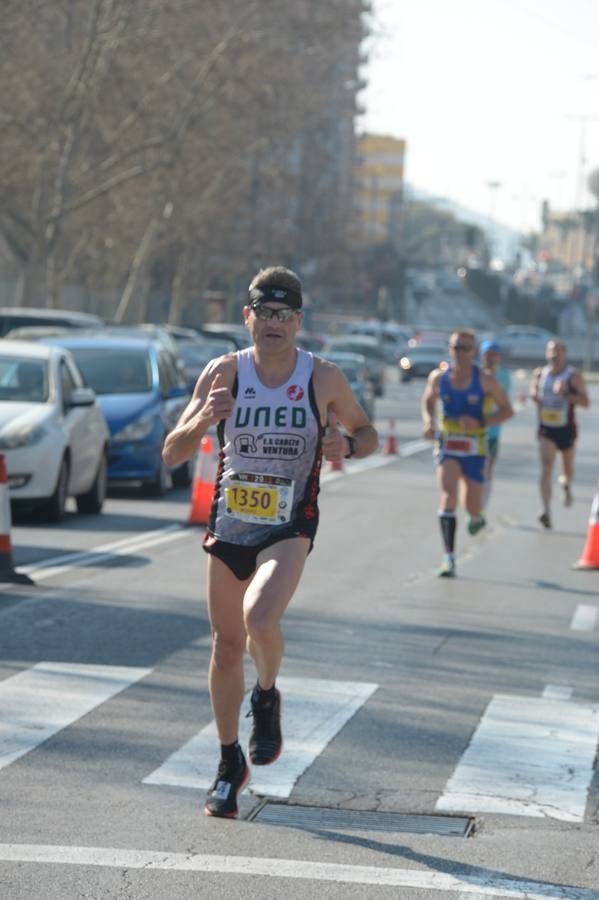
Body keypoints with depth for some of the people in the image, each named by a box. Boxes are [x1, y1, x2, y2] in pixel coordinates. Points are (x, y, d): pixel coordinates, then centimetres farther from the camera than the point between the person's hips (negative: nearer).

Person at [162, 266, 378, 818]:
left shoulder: (323, 379, -6)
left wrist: (347, 445, -13)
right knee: (226, 645, 9)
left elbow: (367, 432, 10)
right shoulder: (224, 373, -5)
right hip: (228, 524, 3)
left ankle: (267, 699, 6)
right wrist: (202, 420, -25)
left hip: (288, 528, -2)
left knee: (259, 619, -28)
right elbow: (173, 455, -5)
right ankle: (230, 765, 27)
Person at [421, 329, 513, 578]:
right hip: (446, 446, 0)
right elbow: (428, 400, 18)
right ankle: (448, 557, -20)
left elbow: (507, 410, -1)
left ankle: (477, 518, 47)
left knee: (472, 507, 6)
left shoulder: (485, 380, -8)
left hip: (474, 449, 0)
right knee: (448, 496, -19)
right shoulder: (438, 377, -2)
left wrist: (482, 422, -18)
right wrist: (428, 421, -3)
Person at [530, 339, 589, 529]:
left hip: (566, 429, -1)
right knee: (546, 469, -15)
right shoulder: (539, 374, 1)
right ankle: (546, 511, -22)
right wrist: (534, 397, -6)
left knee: (568, 470, 17)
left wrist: (565, 394, -30)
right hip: (546, 429, 1)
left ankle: (566, 483, 55)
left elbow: (585, 402, -17)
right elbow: (534, 393, 17)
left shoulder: (573, 376, -10)